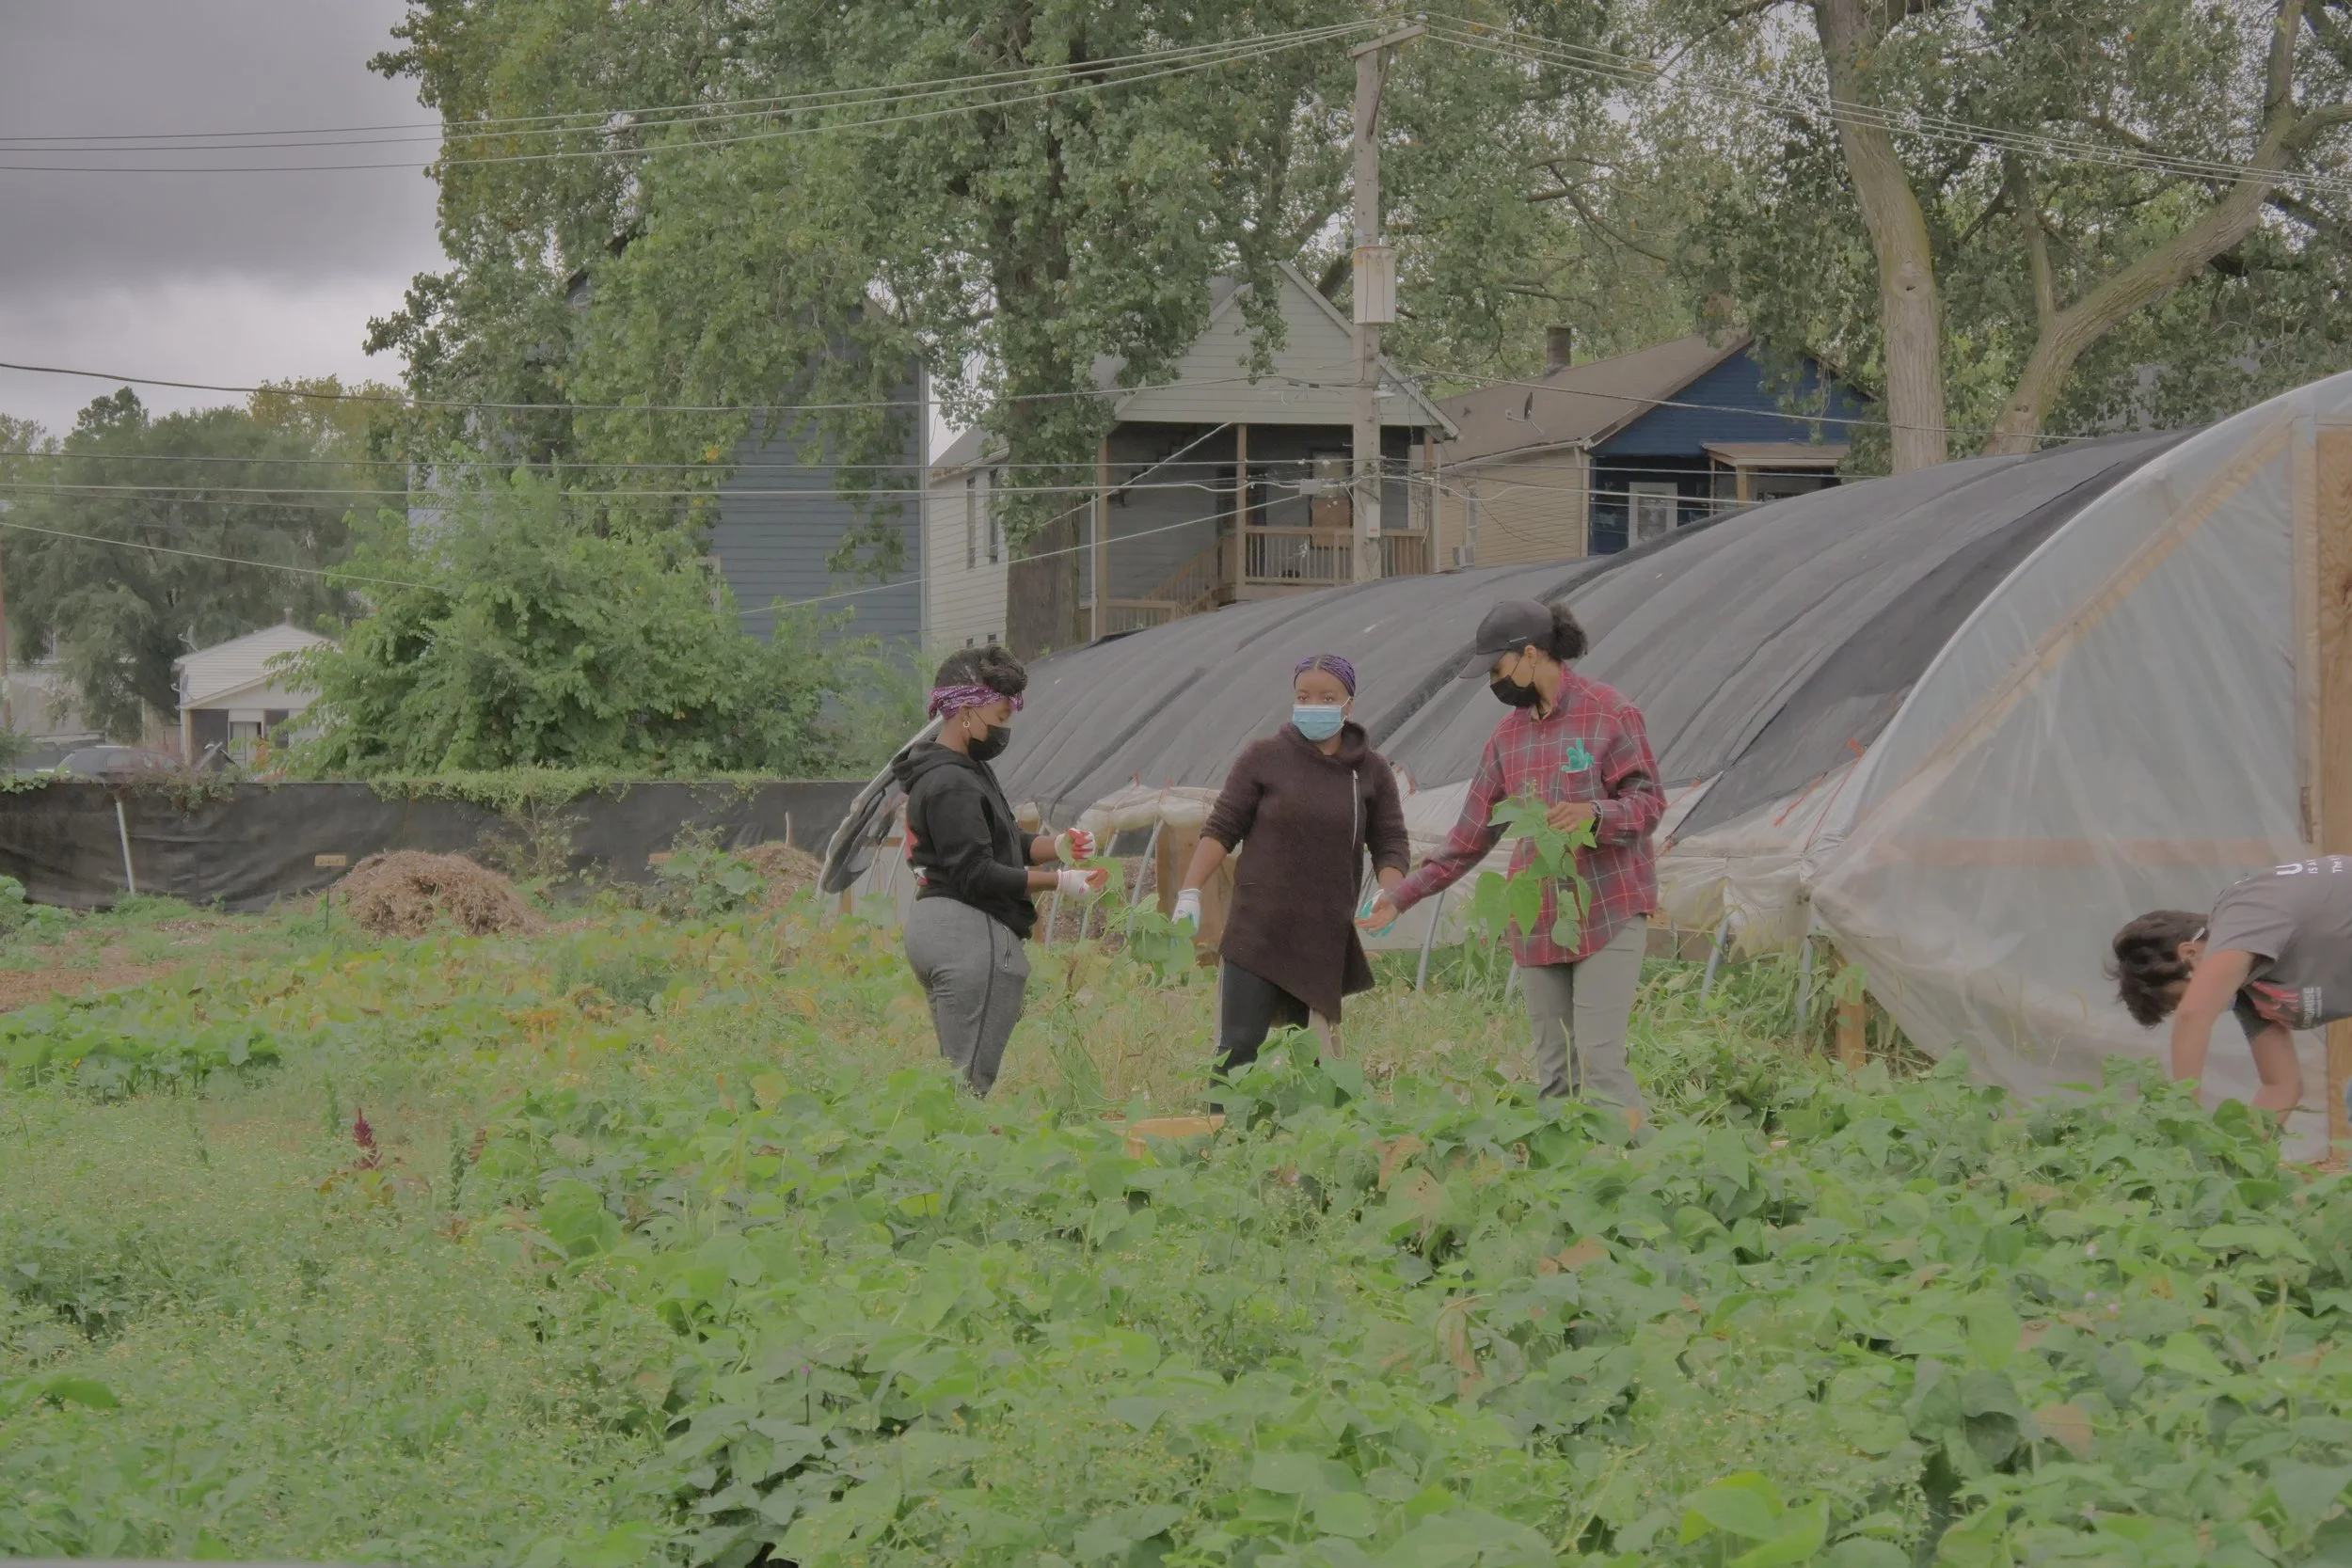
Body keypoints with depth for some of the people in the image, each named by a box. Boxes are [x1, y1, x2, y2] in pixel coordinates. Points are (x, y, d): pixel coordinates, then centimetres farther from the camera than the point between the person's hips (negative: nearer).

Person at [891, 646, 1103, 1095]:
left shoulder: (970, 771, 18)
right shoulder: (952, 784, -15)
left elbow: (1008, 843, 19)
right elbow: (976, 874, -19)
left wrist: (1056, 846, 1)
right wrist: (1060, 882, -17)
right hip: (971, 935, -11)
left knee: (955, 1073, 13)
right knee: (971, 1080, -10)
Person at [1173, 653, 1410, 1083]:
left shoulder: (1371, 772, 7)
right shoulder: (1263, 758, 1)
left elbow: (1391, 843, 8)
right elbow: (1222, 828, 2)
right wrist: (1190, 891, -7)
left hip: (1327, 940, 2)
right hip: (1257, 931, -2)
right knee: (1238, 1046, -9)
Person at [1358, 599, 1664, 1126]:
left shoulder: (1610, 713, -5)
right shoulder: (1507, 735, 13)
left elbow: (1649, 802, -8)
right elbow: (1472, 835, 16)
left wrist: (1595, 813, -29)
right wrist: (1402, 895, 12)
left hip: (1609, 915, -6)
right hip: (1537, 920, 6)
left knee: (1598, 1061, -15)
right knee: (1553, 1073, 5)